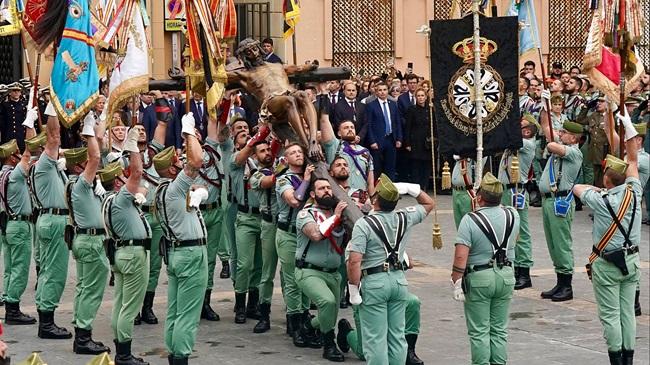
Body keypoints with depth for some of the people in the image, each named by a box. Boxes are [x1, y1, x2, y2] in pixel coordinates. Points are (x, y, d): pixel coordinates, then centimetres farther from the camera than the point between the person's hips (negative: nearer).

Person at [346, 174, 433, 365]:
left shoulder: (364, 224, -14)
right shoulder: (404, 218, 2)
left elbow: (354, 261, -21)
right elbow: (429, 203, 21)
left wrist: (353, 289, -13)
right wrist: (410, 189, 8)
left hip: (373, 282, -5)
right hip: (399, 279, 5)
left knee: (375, 338, -1)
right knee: (397, 335, 12)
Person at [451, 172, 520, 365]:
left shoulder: (470, 220, -16)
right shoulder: (512, 215, -1)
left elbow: (461, 256, -21)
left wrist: (456, 283, -12)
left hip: (479, 278, -4)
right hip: (506, 276, 4)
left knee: (479, 332, 3)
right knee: (499, 330, 13)